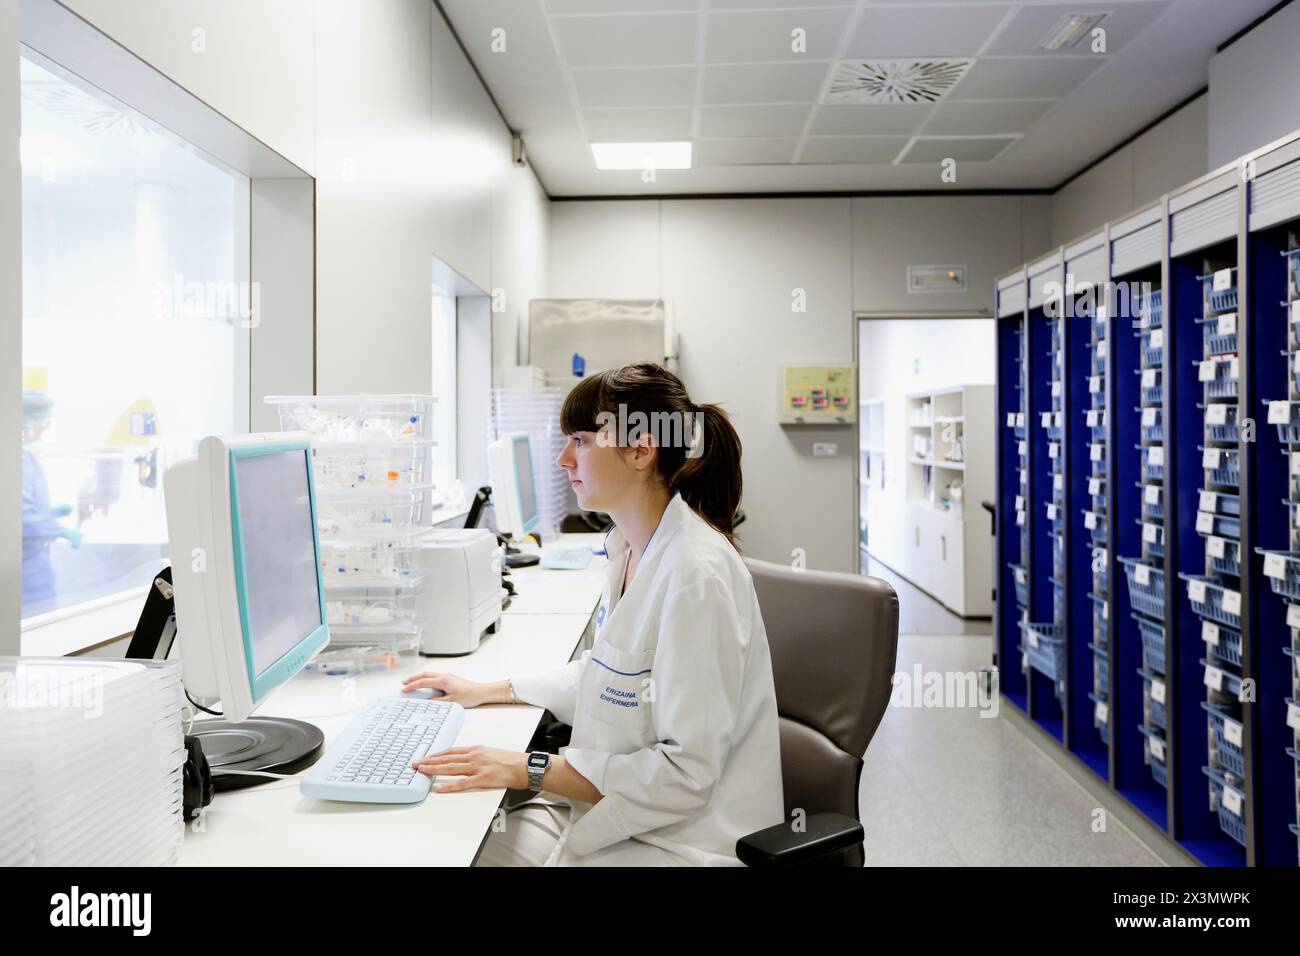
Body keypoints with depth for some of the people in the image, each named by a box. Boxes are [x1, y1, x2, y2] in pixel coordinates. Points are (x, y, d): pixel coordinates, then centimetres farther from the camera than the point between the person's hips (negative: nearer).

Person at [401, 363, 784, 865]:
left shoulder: (697, 574, -25)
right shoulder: (632, 549, 4)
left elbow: (686, 774, -24)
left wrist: (530, 769, -23)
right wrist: (490, 691, 15)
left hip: (679, 839, -7)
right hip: (619, 806, 8)